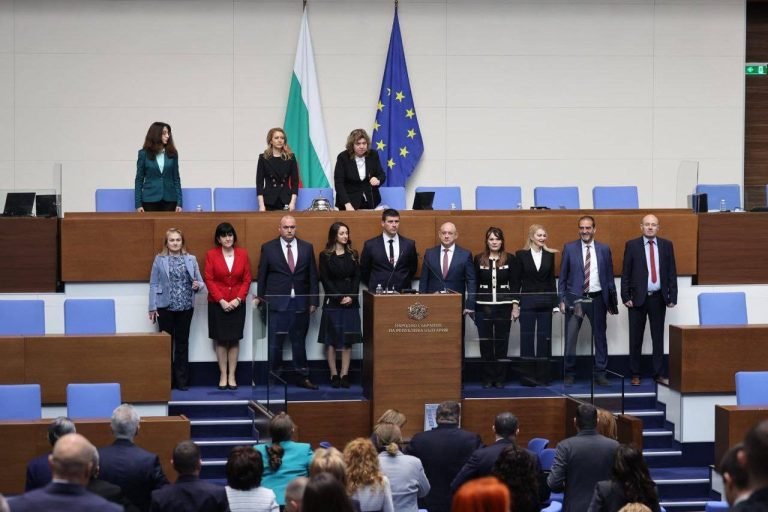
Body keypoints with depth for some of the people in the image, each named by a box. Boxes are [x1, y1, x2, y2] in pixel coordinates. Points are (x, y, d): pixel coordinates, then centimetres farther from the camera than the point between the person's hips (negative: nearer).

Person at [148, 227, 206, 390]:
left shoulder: (191, 259, 6)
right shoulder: (159, 259, 1)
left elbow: (200, 282, 7)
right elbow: (153, 284, -1)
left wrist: (198, 285, -17)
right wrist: (153, 307, -6)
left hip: (185, 307, 2)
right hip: (165, 307, -2)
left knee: (182, 343, 7)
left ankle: (182, 380, 11)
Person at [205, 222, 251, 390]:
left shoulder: (242, 254, 2)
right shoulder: (211, 254, -3)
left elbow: (247, 280, 2)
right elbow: (209, 280, -5)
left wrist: (238, 299, -9)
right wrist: (221, 300, -13)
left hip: (237, 304, 1)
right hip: (217, 304, -1)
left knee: (234, 340, 3)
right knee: (220, 340, 2)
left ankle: (232, 376, 8)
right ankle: (223, 376, 7)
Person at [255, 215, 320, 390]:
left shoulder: (307, 248, 7)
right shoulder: (268, 248, 1)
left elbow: (312, 276, 7)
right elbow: (262, 275, 4)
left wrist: (313, 301, 4)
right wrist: (260, 298, 3)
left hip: (300, 303, 2)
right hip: (277, 303, -2)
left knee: (299, 342, 9)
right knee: (275, 343, 1)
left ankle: (303, 377, 14)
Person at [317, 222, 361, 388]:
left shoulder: (353, 254, 9)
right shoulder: (325, 256, 0)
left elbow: (357, 277, 5)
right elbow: (325, 280, -4)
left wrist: (351, 297, -9)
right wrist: (339, 298, -11)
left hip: (351, 302, 3)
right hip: (332, 302, -2)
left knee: (348, 340, 0)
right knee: (331, 340, -2)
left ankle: (345, 375, 3)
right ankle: (334, 375, 3)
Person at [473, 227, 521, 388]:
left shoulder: (510, 259, 1)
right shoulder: (478, 259, 3)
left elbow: (515, 284, 2)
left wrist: (515, 305, -4)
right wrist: (471, 306, 4)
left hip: (504, 307, -1)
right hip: (483, 307, 1)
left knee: (502, 343, 3)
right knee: (485, 344, 2)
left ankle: (500, 378, 9)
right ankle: (488, 379, 9)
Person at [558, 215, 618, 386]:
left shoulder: (604, 249, 5)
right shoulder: (569, 248, 1)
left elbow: (609, 276, 8)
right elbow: (563, 276, 3)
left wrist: (612, 301, 6)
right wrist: (562, 299, -3)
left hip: (597, 298, 1)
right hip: (575, 298, -1)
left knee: (600, 337, 6)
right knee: (570, 338, -1)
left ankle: (600, 373, 13)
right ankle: (569, 374, 7)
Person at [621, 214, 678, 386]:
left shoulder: (666, 245, 6)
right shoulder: (632, 245, 0)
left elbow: (672, 273, 6)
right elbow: (625, 273, 0)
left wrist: (672, 296, 0)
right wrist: (626, 297, -7)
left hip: (658, 298, 1)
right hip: (638, 298, -1)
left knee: (658, 338, 5)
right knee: (636, 338, 4)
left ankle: (659, 374, 10)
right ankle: (635, 374, 11)